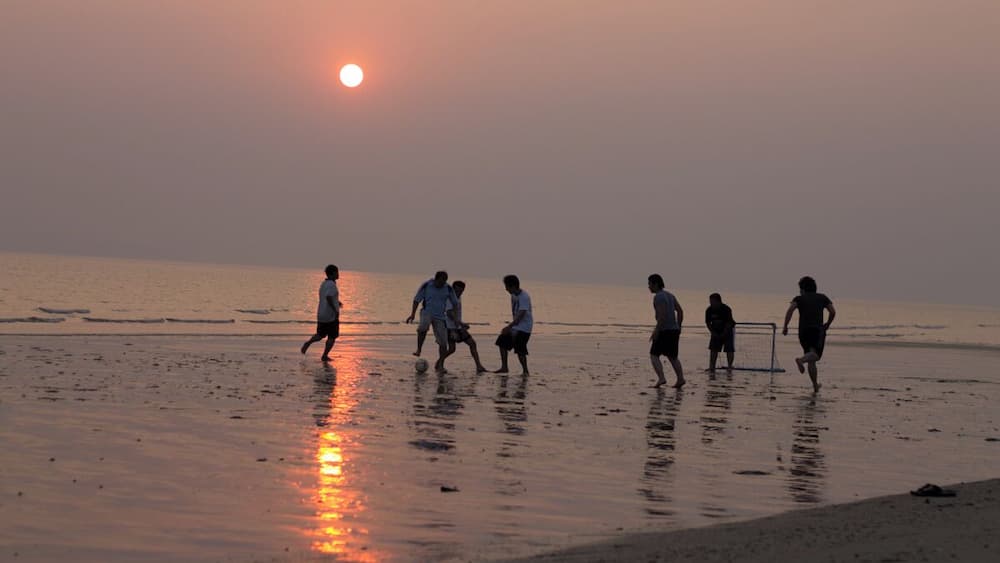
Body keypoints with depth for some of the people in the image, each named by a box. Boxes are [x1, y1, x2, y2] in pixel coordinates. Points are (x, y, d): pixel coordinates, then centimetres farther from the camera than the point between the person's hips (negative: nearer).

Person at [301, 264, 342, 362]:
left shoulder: (323, 284, 12)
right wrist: (336, 310, -24)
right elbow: (328, 297, -29)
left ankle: (308, 342, -5)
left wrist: (336, 302, 21)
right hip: (331, 315, -8)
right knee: (332, 337, 4)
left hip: (321, 315, 8)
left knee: (320, 335, 17)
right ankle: (325, 356, 2)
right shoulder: (332, 285, -15)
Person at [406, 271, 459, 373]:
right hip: (427, 313, -3)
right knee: (423, 327, -38)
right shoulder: (426, 286, -8)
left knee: (443, 342, -4)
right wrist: (413, 314, -6)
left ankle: (440, 365, 10)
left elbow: (455, 303, 9)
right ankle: (418, 350, -24)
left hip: (440, 317, 3)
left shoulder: (448, 289, -2)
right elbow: (417, 299, 0)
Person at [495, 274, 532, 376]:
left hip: (524, 327, -9)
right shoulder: (513, 295, 6)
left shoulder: (524, 297, -22)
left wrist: (509, 327, -32)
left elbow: (520, 315, -28)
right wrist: (510, 326, 15)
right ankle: (504, 367, 17)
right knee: (502, 342, 8)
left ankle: (525, 370, 1)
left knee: (520, 349, -14)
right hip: (515, 325, 9)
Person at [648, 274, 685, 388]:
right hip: (674, 330, 9)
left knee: (654, 355, -2)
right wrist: (678, 328, 19)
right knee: (672, 357, 17)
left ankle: (661, 378, -17)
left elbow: (662, 314, -23)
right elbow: (680, 311, 15)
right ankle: (680, 379, 6)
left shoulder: (658, 297, -12)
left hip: (664, 331, -9)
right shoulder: (669, 295, 16)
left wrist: (656, 331, -21)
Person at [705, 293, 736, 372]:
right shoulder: (709, 310, -11)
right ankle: (712, 367, -2)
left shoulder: (726, 309, -24)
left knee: (729, 349, -9)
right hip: (716, 331, 4)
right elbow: (708, 323, -3)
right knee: (713, 348, -3)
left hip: (728, 330, -4)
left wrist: (724, 334, -22)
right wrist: (713, 332, -13)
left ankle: (729, 366, -1)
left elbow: (729, 323, -22)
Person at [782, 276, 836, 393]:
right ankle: (801, 360, -48)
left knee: (811, 361, 10)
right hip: (818, 329, -2)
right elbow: (833, 311, 4)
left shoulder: (799, 299, 11)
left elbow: (790, 309, -9)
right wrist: (827, 324, 19)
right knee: (815, 355, -18)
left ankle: (815, 385, 12)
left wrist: (785, 326, -7)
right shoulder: (822, 298, 15)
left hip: (803, 331, 2)